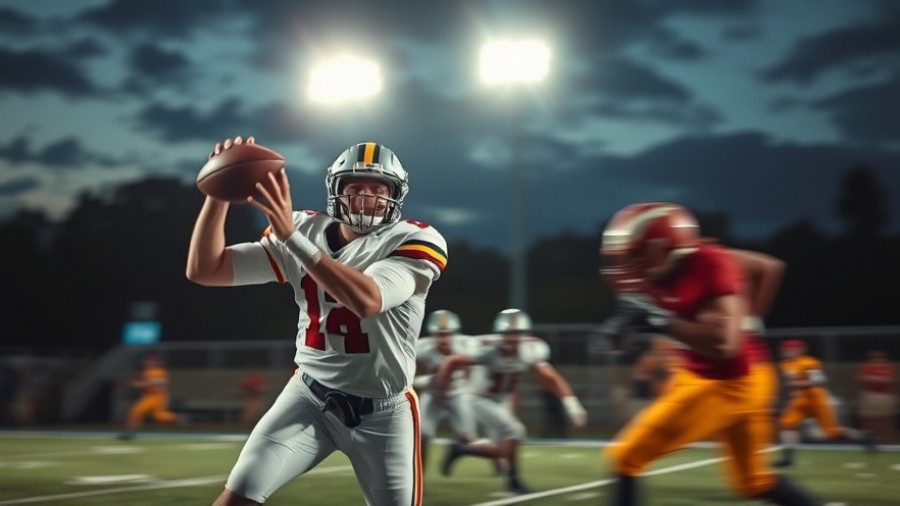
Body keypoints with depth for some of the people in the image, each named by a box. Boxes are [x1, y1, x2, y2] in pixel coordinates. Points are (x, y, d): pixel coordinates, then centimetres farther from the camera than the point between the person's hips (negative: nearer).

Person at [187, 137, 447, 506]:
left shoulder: (414, 241, -14)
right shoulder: (303, 231, -2)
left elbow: (367, 300, -34)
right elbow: (205, 271, -4)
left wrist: (293, 237, -39)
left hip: (382, 411, -2)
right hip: (311, 396, 2)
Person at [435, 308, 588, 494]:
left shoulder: (529, 353, -16)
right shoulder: (490, 352, -29)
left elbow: (552, 379, -11)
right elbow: (451, 363, -23)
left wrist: (571, 403, -21)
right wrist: (441, 390, -14)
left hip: (502, 403, 6)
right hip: (483, 400, -6)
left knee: (504, 449, 6)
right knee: (514, 431, -23)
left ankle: (460, 450, 24)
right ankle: (513, 479, -6)